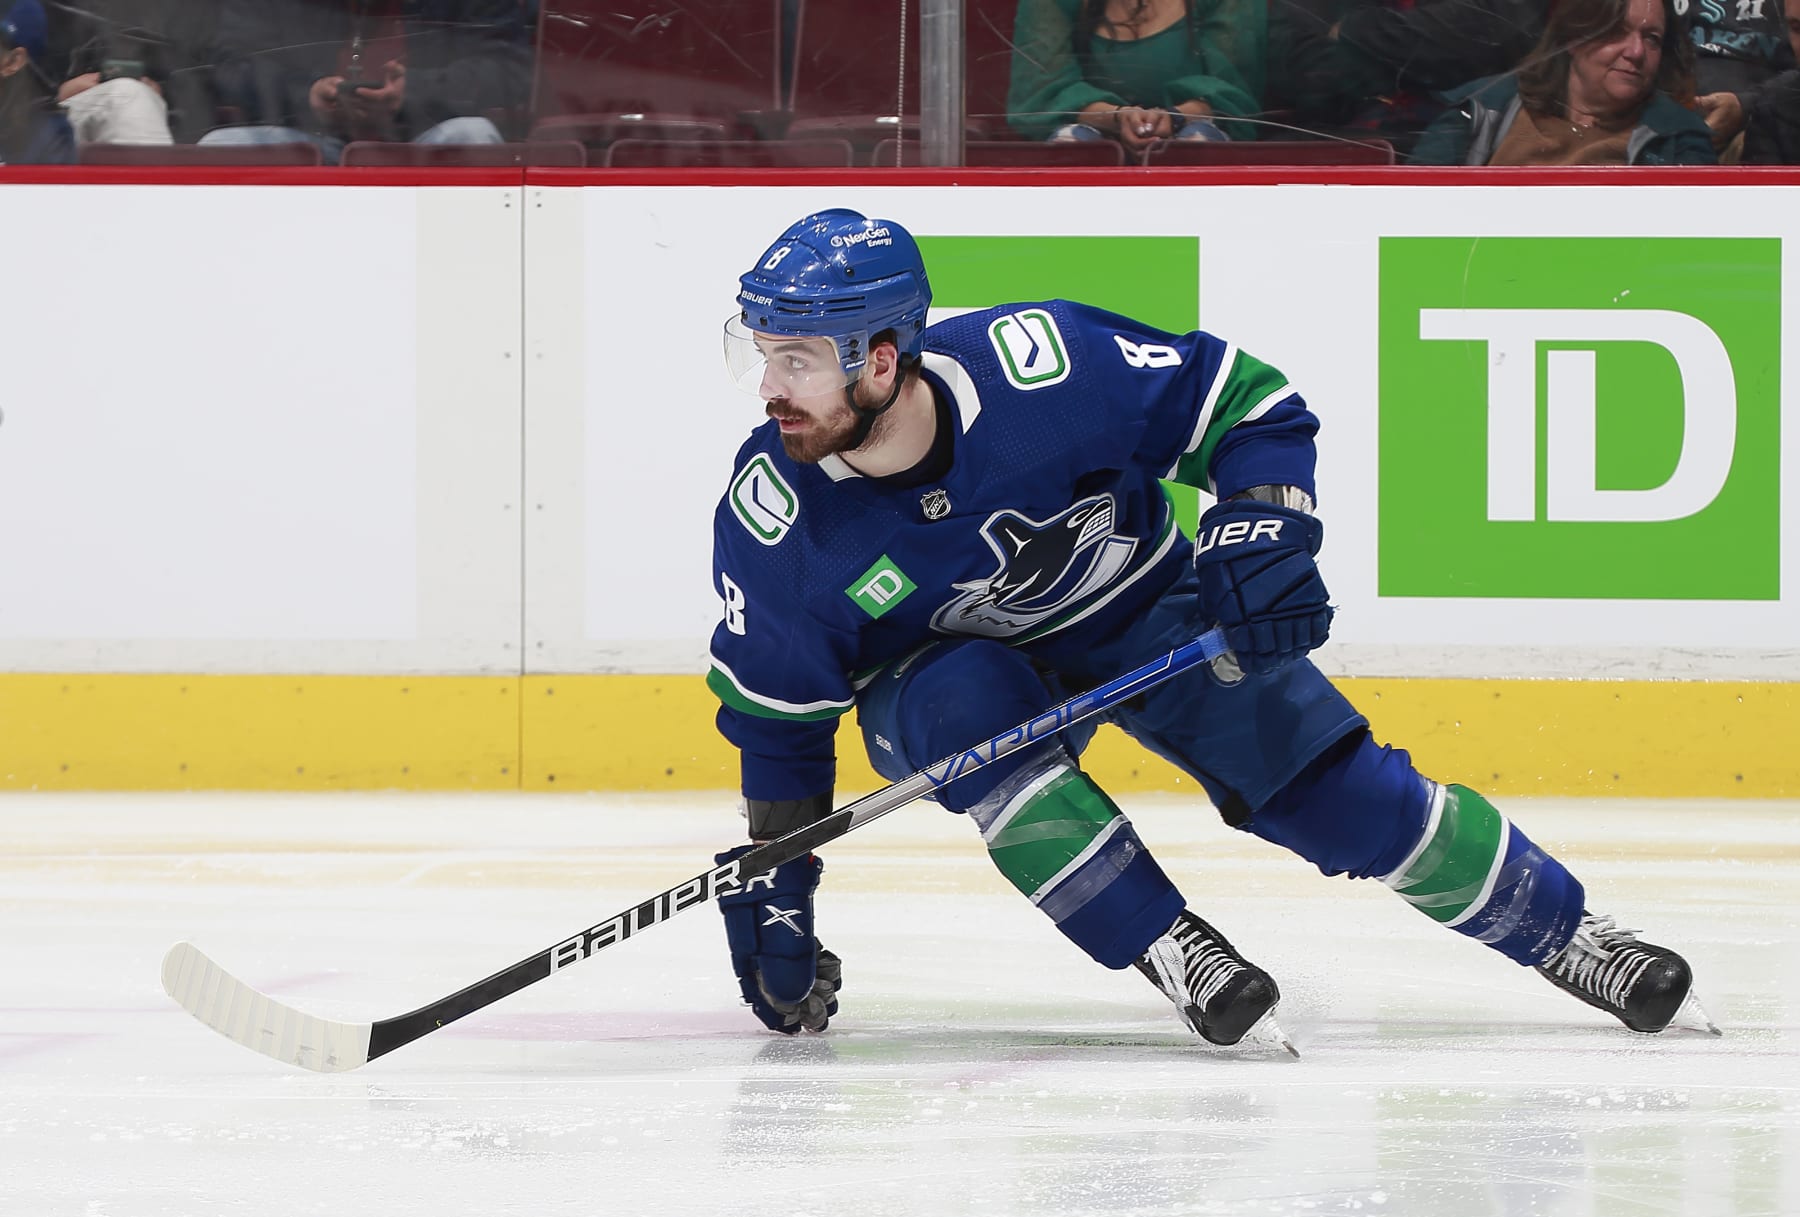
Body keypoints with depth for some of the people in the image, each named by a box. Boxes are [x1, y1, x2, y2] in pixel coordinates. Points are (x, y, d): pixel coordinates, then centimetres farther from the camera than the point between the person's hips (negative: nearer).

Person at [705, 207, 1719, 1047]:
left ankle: (1565, 932, 11)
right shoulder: (771, 516, -26)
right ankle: (1169, 947, -25)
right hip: (948, 664, 1)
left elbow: (1245, 402, -18)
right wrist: (772, 888, -12)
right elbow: (777, 713, -11)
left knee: (1340, 797, -9)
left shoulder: (1045, 364, -33)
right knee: (965, 710, -34)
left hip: (1146, 609, -1)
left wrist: (1264, 534, -30)